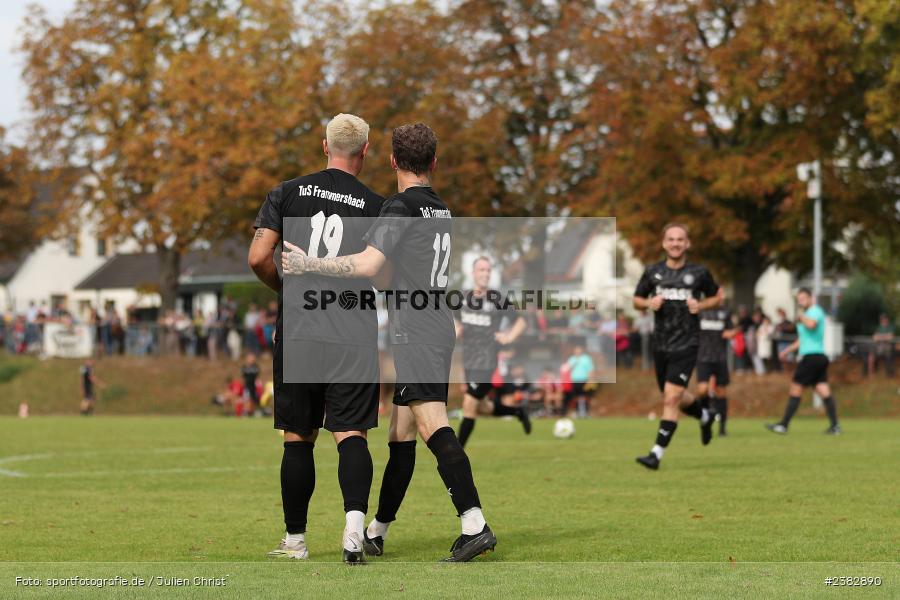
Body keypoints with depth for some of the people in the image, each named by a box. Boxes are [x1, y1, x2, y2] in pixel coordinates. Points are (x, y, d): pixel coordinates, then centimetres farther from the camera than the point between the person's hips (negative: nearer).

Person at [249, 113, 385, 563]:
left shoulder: (287, 193, 4)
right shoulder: (376, 206, 2)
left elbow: (258, 258, -3)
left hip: (297, 332, 1)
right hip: (354, 335, -1)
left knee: (298, 437, 10)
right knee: (351, 433, -2)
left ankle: (295, 540, 16)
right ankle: (355, 521, -25)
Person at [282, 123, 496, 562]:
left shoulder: (400, 207, -9)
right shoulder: (441, 211, 18)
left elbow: (367, 265, -21)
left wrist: (307, 264, -13)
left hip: (416, 336, -9)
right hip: (439, 329, 9)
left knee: (433, 427, -19)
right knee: (401, 434, 13)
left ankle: (474, 525, -30)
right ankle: (376, 533, 20)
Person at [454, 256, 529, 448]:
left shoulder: (497, 299, -8)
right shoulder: (464, 299, 5)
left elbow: (520, 322, 1)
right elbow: (460, 324, 22)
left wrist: (509, 337, -15)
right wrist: (454, 335, 1)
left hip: (486, 363, -6)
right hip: (468, 362, 6)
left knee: (469, 408, -8)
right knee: (484, 408, 14)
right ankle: (518, 412, 39)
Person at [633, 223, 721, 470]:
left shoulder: (699, 273, -2)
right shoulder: (653, 272, 3)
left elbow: (716, 297, 11)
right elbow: (637, 300, 13)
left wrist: (701, 306, -9)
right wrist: (649, 303, -9)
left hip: (686, 345, -4)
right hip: (661, 345, 4)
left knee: (671, 398, -15)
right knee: (674, 398, 17)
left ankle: (657, 454, -13)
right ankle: (705, 417, 49)